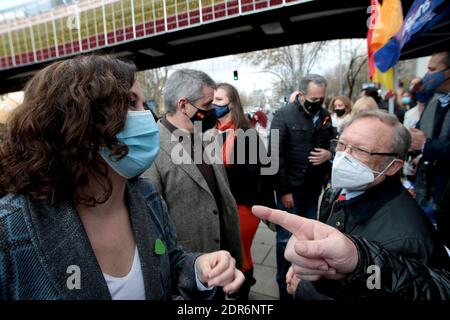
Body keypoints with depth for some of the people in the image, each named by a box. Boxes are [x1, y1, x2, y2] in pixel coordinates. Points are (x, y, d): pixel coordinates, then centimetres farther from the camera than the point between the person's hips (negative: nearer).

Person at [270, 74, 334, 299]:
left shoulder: (325, 116, 6)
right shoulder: (283, 116, -10)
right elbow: (275, 155, -14)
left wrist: (329, 154, -7)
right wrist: (284, 190, -14)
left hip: (314, 188, 5)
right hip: (291, 189, -5)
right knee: (286, 239, 6)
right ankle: (285, 285, 26)